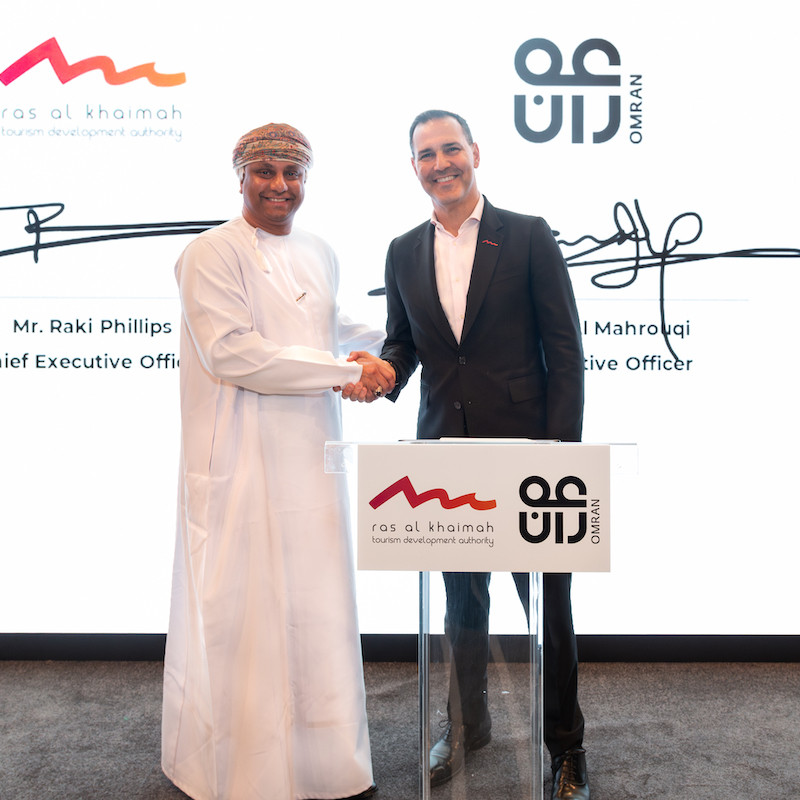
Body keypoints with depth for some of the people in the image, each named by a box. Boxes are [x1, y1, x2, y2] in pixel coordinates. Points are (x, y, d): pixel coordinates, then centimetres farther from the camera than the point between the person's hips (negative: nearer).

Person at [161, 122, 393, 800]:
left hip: (311, 458, 7)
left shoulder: (320, 255, 14)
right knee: (244, 611, 2)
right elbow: (229, 352, -18)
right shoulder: (213, 253, -8)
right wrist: (344, 373, -16)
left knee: (317, 605, 13)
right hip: (243, 462, -6)